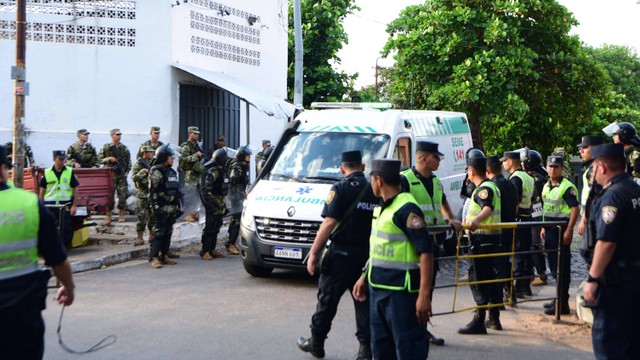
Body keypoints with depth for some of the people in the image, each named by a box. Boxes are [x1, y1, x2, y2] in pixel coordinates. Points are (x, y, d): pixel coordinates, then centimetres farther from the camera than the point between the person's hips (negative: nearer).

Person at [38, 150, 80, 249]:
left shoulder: (70, 172, 4)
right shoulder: (47, 173, 5)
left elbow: (75, 189, 5)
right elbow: (42, 190, 10)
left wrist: (74, 206, -2)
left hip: (65, 205, -1)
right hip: (50, 205, 1)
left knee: (66, 228, -2)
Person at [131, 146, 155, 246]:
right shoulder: (138, 164, -5)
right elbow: (134, 177, -15)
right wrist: (143, 171, -25)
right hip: (143, 194, -6)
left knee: (153, 216, 11)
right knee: (142, 216, -8)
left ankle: (152, 236, 23)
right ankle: (140, 238, -5)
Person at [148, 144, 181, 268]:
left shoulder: (172, 172, 17)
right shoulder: (156, 172, -10)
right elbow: (153, 191, -15)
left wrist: (177, 205, 18)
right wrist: (156, 207, -20)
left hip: (171, 208, 8)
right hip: (161, 208, -8)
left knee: (168, 233, 10)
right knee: (159, 233, -10)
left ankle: (164, 256, 17)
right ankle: (154, 258, -10)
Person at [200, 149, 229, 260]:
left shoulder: (221, 171, 13)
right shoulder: (213, 172, -16)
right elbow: (206, 190, -20)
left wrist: (223, 205, 21)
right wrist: (210, 205, -23)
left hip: (219, 205, 9)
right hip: (213, 204, -9)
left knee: (216, 228, 13)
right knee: (210, 228, -5)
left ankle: (212, 250, 20)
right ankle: (205, 252, 0)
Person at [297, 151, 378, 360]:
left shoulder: (341, 188, -11)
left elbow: (329, 223, -16)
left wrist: (313, 253, -12)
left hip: (341, 255, -4)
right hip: (368, 255, 4)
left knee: (327, 299, 8)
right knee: (364, 301, 11)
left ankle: (316, 343, 20)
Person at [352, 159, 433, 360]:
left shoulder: (407, 209, -17)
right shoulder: (381, 208, 13)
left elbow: (426, 252, -21)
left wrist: (424, 295, -24)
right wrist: (364, 278, 23)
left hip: (401, 291, -10)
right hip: (378, 289, 10)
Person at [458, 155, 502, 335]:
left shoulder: (483, 189, -15)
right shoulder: (493, 186, 17)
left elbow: (488, 208, -34)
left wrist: (476, 220, -53)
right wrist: (472, 219, 51)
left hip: (482, 238, -10)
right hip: (494, 234, 10)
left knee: (478, 278, -8)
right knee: (490, 276, 17)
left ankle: (479, 321, -8)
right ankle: (494, 317, 25)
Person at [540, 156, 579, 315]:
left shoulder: (567, 187, -14)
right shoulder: (546, 186, 13)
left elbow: (575, 209, -18)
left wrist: (568, 231, -21)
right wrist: (544, 228, 18)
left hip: (561, 231, -9)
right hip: (550, 230, 9)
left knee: (562, 268, -4)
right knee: (553, 265, 15)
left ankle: (562, 304, 1)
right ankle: (559, 298, 27)